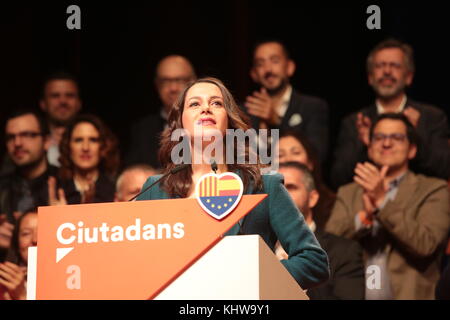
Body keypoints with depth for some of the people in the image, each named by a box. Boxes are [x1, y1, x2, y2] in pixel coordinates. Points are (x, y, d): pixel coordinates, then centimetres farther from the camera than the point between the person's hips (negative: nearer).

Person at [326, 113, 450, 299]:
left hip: (406, 294, -2)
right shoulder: (348, 193, 15)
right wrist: (365, 215, -12)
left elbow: (426, 244, -8)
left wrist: (382, 201, -13)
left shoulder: (433, 190, 5)